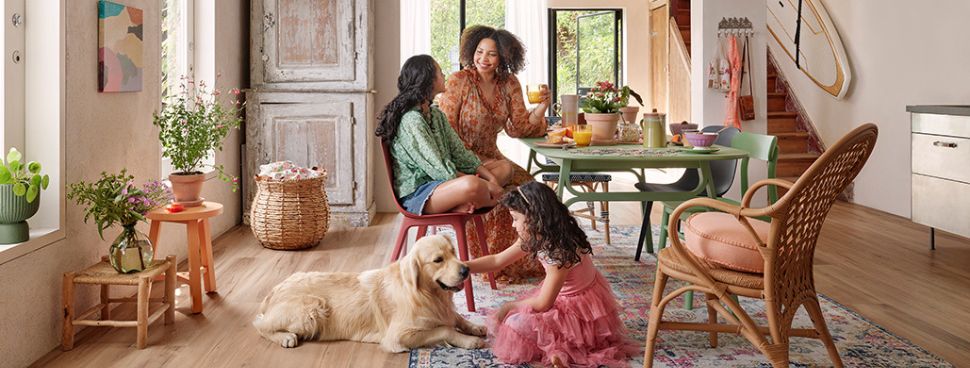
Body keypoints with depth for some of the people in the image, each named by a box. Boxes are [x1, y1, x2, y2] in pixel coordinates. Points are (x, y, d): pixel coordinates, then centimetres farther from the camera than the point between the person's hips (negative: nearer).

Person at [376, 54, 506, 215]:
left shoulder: (436, 114, 14)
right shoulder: (410, 120, -16)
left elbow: (460, 153, 9)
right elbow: (440, 171, -20)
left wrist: (491, 178, -6)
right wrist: (485, 184, -16)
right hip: (415, 194, -10)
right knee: (472, 185, -38)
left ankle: (460, 209, -17)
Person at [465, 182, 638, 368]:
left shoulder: (560, 250, -32)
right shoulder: (535, 237, -7)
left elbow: (543, 304, -25)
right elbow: (497, 261, 3)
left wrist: (510, 306, -10)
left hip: (582, 311, -9)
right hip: (562, 298, 9)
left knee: (516, 323, -21)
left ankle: (562, 349, -12)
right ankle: (560, 345, 8)